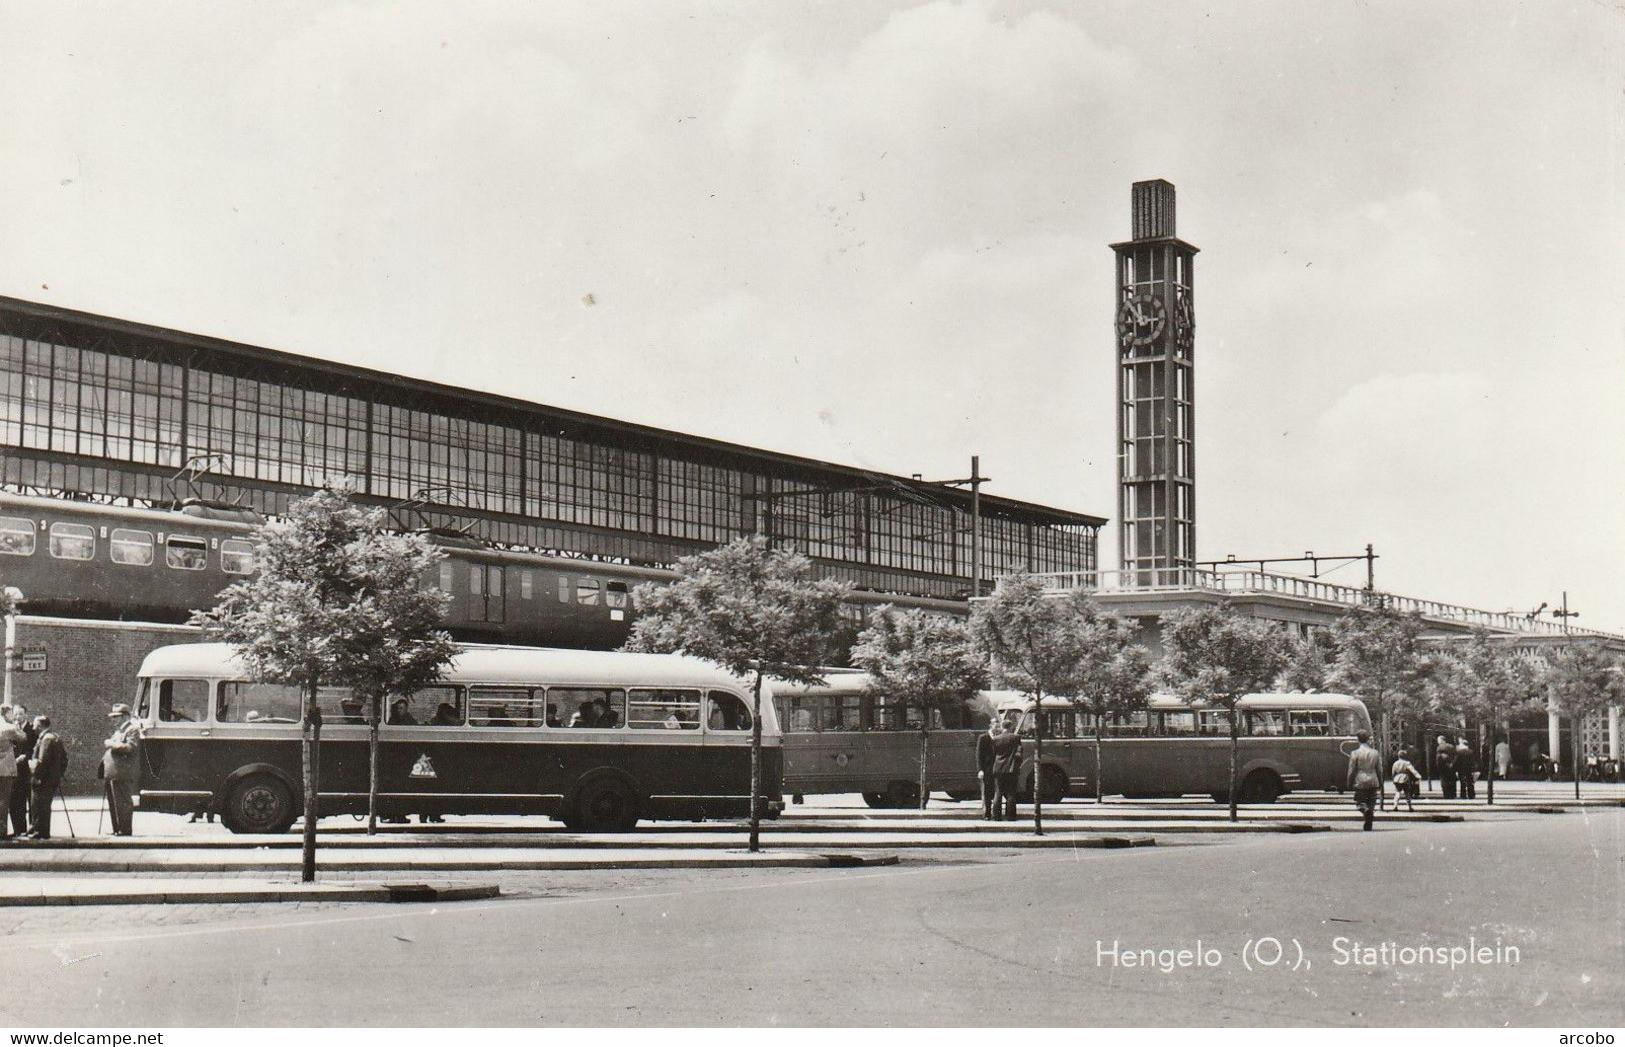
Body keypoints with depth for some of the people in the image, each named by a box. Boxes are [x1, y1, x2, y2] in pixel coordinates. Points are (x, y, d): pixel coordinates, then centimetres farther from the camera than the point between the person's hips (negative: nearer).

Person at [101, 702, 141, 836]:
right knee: (113, 803, 12)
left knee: (122, 802, -8)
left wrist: (113, 745, -14)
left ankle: (125, 830, -5)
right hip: (110, 773, 10)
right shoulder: (115, 730, 24)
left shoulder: (132, 729, -5)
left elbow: (132, 747, -18)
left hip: (121, 774, -10)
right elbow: (107, 746, 34)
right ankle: (117, 829, 18)